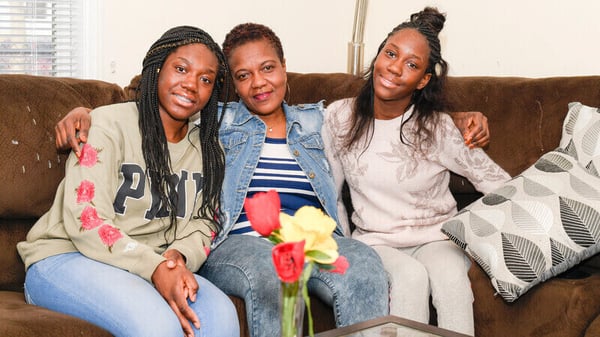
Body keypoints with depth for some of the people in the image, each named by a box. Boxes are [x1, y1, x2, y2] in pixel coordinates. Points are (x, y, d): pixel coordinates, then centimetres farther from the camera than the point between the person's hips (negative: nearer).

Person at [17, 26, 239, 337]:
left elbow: (203, 221, 9)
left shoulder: (207, 147, 11)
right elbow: (85, 220, -18)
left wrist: (180, 256, -15)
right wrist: (154, 268, -29)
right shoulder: (109, 124, -9)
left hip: (152, 265, 5)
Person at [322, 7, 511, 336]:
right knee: (410, 275, -33)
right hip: (375, 241, 1)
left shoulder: (437, 128, -8)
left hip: (437, 238, 0)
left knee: (449, 275, -34)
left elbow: (497, 182, 0)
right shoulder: (340, 117, -3)